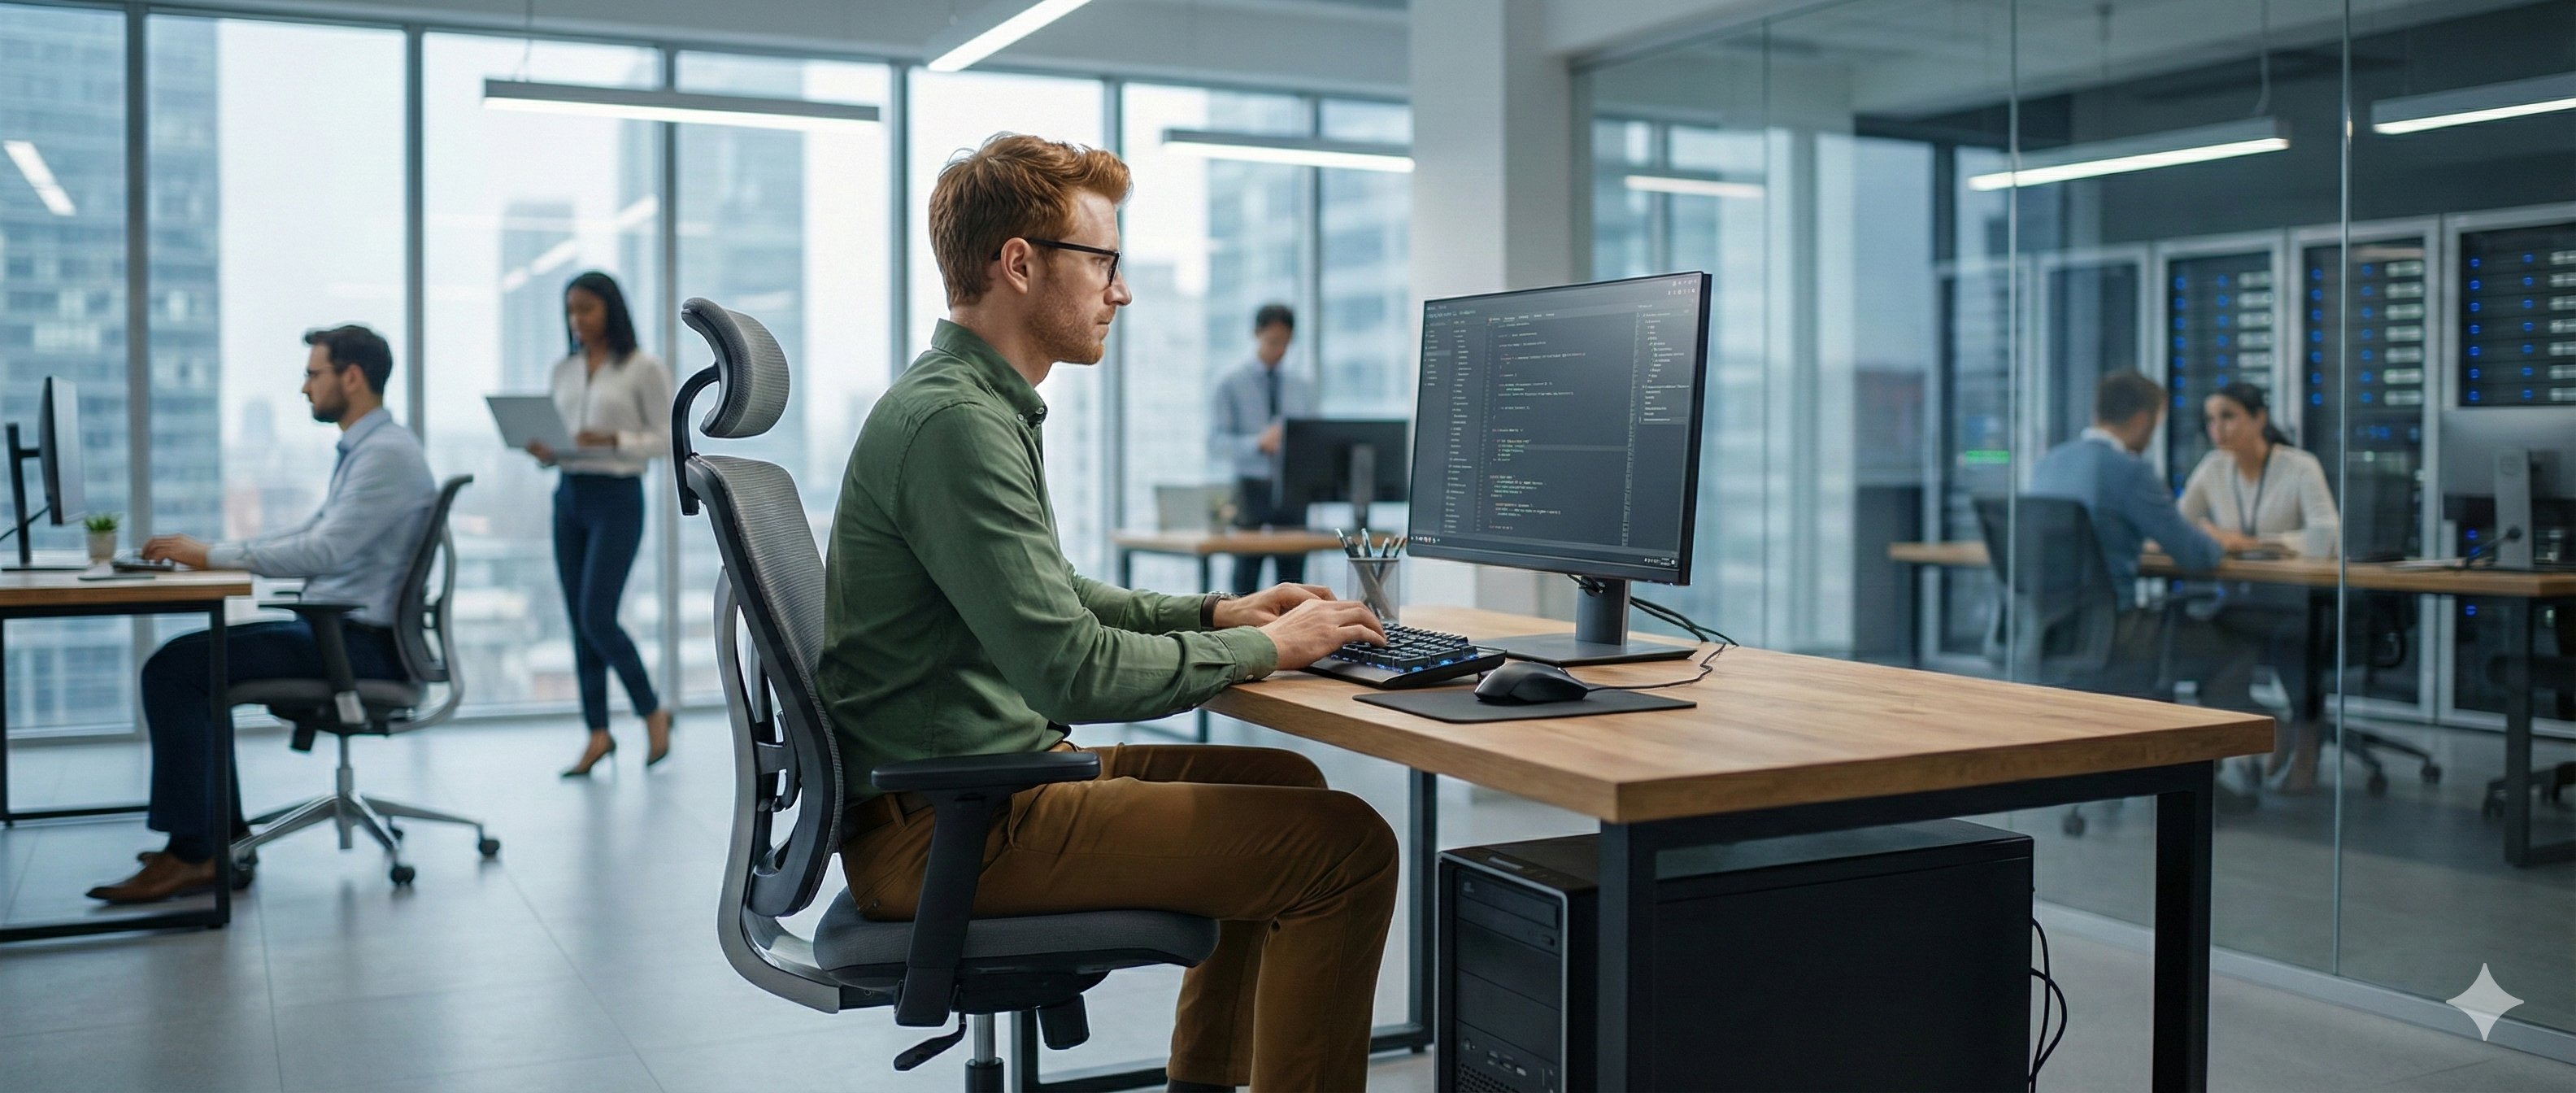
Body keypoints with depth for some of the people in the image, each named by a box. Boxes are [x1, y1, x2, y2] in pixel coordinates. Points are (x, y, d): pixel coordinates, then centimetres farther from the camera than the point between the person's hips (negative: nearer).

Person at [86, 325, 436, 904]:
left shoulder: (386, 453, -17)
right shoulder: (362, 450, 18)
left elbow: (322, 551, -26)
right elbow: (307, 535, 21)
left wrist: (212, 556, -17)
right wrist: (206, 551, 9)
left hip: (361, 643, -11)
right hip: (339, 628, 11)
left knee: (173, 671, -14)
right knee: (194, 658, 17)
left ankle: (190, 853, -10)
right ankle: (221, 834, 16)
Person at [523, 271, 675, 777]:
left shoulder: (644, 369, -6)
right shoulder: (564, 369, 11)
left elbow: (666, 439, -7)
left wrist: (613, 441, -21)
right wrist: (545, 452, -6)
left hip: (617, 499, -6)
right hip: (568, 496, 6)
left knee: (598, 619, -12)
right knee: (578, 623, 6)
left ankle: (653, 711, 9)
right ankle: (598, 733, 14)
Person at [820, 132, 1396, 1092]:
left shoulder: (982, 404, 15)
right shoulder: (956, 422, -20)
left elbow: (1045, 601, 24)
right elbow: (1073, 672, -25)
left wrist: (1213, 613, 12)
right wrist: (1263, 649, -11)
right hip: (944, 828, -11)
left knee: (1285, 785, 22)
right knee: (1347, 846, -15)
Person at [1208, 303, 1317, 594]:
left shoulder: (1302, 388, 14)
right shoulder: (1231, 385, 2)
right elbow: (1216, 442, -6)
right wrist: (1258, 443, -21)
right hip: (1252, 488, -3)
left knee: (1292, 579, 1)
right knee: (1246, 577, -4)